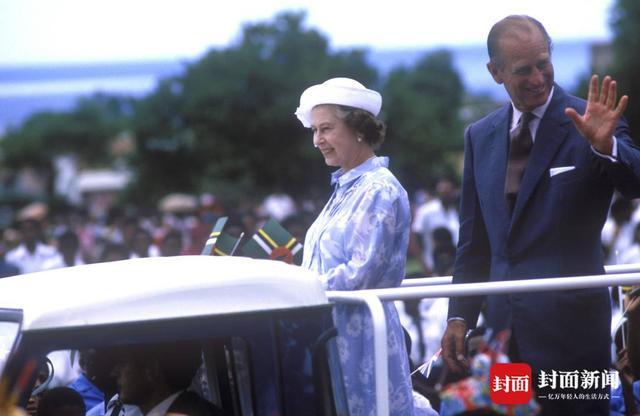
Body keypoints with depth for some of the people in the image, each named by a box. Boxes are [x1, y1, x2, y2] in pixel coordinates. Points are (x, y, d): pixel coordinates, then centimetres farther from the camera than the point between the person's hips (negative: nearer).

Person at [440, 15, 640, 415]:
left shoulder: (587, 123, -4)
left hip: (570, 326, -5)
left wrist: (606, 145, -36)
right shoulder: (480, 137, 11)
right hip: (505, 324, 5)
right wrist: (460, 315, 10)